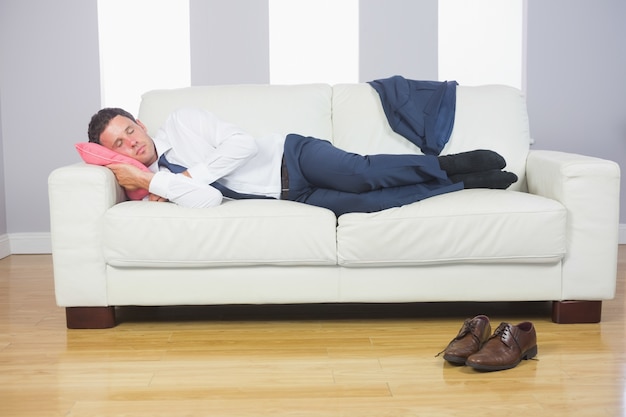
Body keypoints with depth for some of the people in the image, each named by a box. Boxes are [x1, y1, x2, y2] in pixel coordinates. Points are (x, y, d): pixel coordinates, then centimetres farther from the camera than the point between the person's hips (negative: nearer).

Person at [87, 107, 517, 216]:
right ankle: (464, 182, -5)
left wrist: (187, 175, -12)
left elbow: (242, 143, -11)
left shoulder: (182, 120, 0)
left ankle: (450, 163, -3)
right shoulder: (155, 180, 5)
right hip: (289, 197, 2)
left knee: (360, 175, -26)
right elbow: (207, 199, -13)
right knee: (359, 204, -18)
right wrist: (150, 182, -19)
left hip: (292, 154, -2)